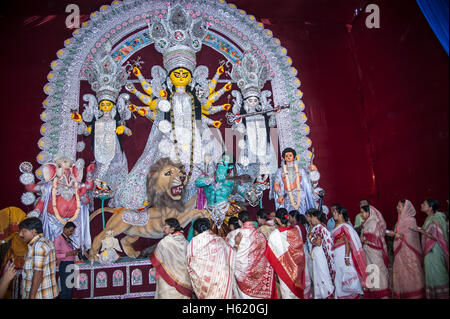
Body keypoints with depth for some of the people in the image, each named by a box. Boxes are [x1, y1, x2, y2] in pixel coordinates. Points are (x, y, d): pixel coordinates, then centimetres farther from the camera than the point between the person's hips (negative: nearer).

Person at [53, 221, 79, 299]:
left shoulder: (69, 240, 14)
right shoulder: (58, 239, -9)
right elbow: (55, 255, -15)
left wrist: (74, 252, 8)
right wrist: (67, 254, -22)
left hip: (71, 265, 8)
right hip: (64, 265, -8)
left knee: (70, 288, 11)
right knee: (65, 288, -4)